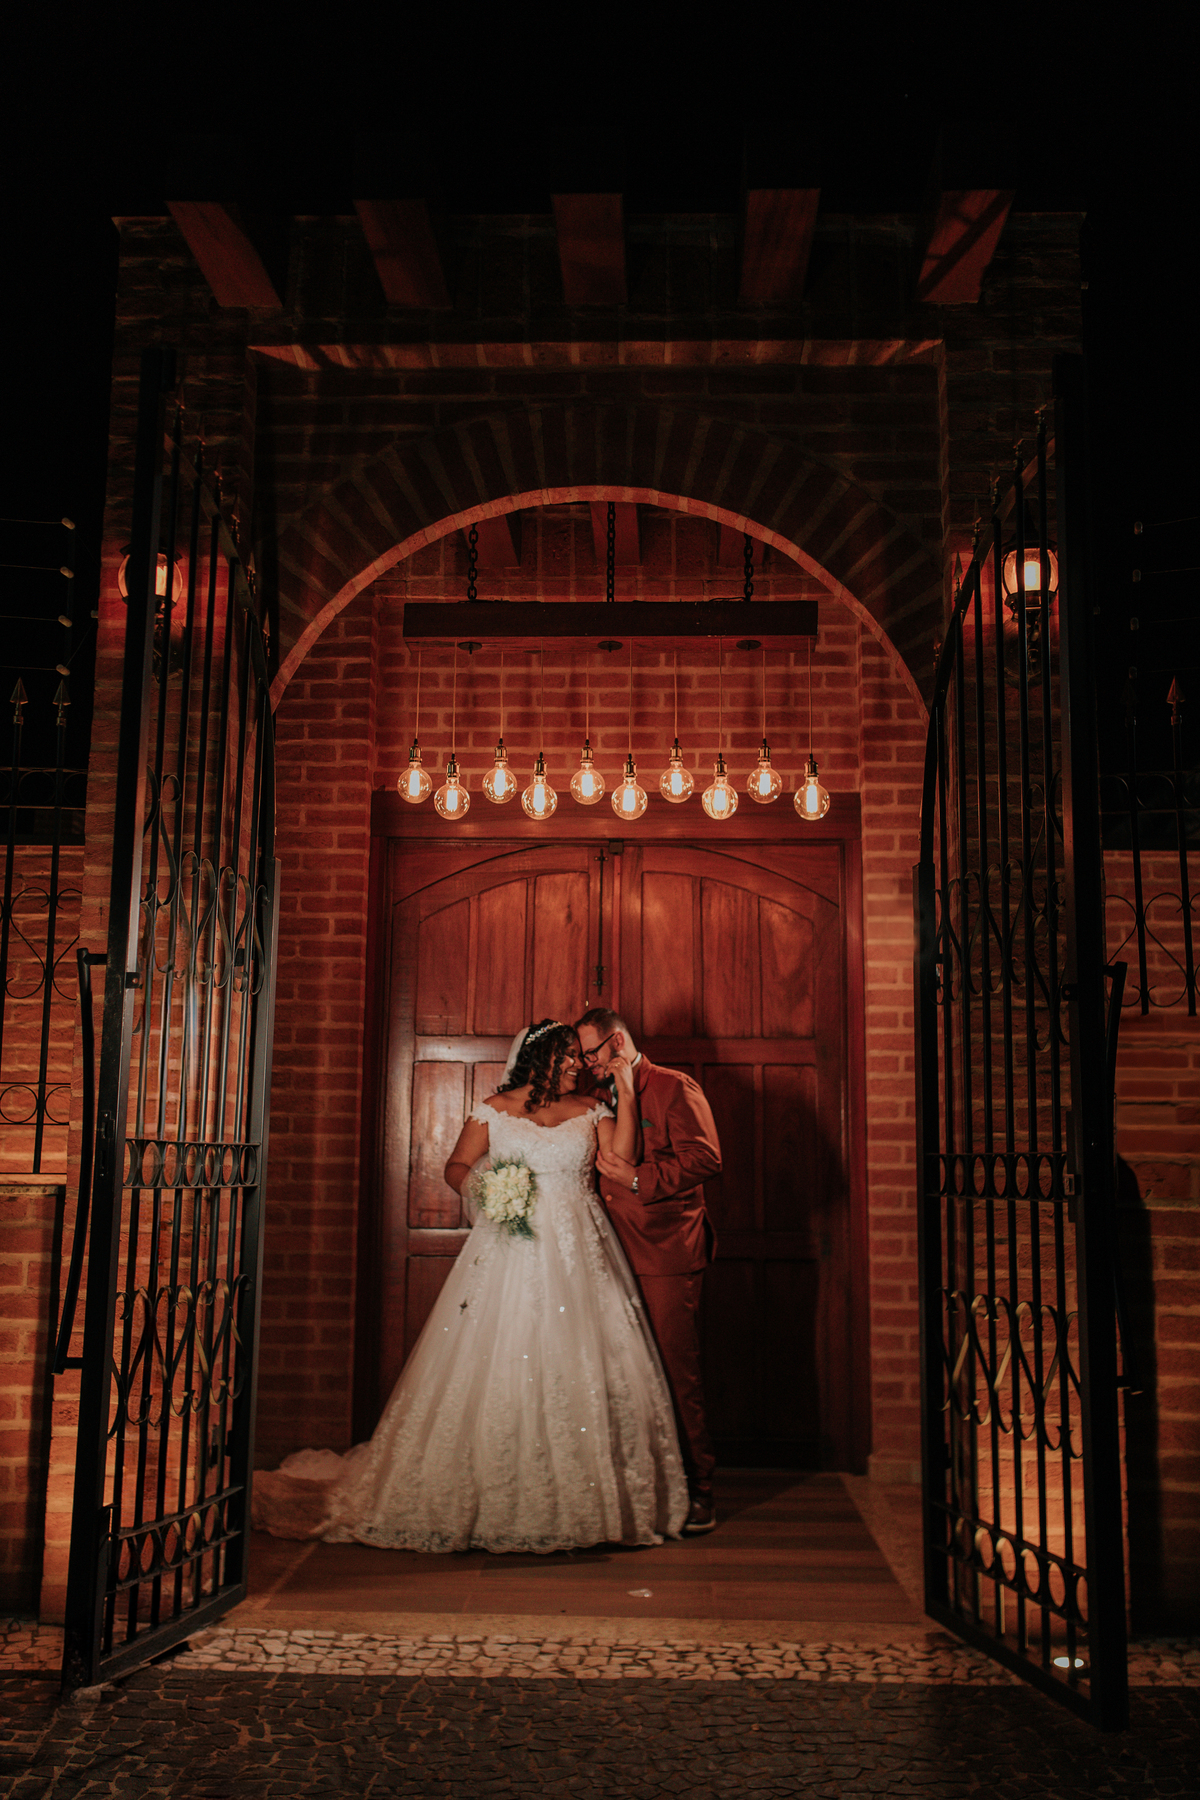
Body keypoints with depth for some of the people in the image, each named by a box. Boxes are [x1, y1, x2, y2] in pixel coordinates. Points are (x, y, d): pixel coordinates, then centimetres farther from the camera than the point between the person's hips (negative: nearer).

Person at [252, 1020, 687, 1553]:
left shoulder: (589, 1111, 12)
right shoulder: (495, 1109, 8)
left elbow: (622, 1157, -1)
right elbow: (456, 1166, 10)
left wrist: (626, 1092, -1)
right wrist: (479, 1188, -11)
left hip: (576, 1252, 2)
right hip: (510, 1250, -2)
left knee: (578, 1366, -1)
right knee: (494, 1364, -5)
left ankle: (584, 1503, 9)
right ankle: (490, 1499, 5)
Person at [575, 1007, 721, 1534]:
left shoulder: (675, 1088, -2)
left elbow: (705, 1158, -13)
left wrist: (637, 1178, -17)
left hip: (666, 1257, -7)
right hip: (616, 1258, 7)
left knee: (675, 1373, -4)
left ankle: (697, 1490, 6)